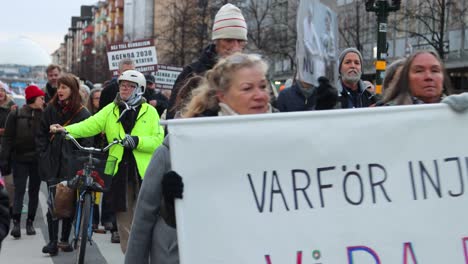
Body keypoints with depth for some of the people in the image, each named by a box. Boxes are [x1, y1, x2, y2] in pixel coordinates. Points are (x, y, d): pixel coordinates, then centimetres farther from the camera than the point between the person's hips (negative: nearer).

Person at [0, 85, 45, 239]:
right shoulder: (16, 115, -1)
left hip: (37, 160, 2)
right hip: (20, 159, -2)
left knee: (34, 191, 7)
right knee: (19, 190, -7)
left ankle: (30, 222, 14)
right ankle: (16, 222, -11)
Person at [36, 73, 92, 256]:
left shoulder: (82, 113, -1)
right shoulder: (50, 109, 6)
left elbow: (87, 140, -1)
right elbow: (41, 135, 12)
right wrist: (44, 154, 3)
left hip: (71, 165, -1)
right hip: (52, 164, 1)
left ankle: (65, 239, 17)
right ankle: (52, 241, 1)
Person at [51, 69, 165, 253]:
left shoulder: (150, 111, 3)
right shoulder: (111, 110, 11)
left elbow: (158, 141, -5)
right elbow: (91, 125, -3)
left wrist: (137, 141, -21)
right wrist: (67, 130, -19)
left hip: (144, 171, -3)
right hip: (120, 170, 3)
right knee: (124, 218, 9)